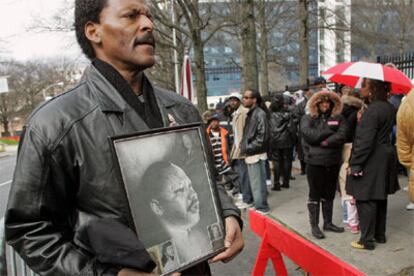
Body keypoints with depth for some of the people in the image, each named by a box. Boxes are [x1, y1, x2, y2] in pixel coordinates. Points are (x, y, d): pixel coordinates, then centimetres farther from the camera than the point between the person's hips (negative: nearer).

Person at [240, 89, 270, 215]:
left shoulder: (260, 114, -13)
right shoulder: (250, 113, 14)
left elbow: (262, 136, -19)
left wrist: (248, 148, -16)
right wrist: (243, 146, 8)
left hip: (256, 154, -9)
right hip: (250, 155, 9)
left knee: (257, 184, -2)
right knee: (257, 183, 17)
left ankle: (261, 208, 9)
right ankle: (260, 206, 28)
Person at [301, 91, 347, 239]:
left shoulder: (338, 119, 6)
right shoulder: (308, 119, 1)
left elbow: (341, 137, -9)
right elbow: (309, 135, -17)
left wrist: (324, 142, -17)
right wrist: (329, 132, -12)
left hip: (333, 163, 3)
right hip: (314, 162, -3)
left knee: (329, 195, 14)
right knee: (315, 195, 5)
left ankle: (328, 222, 29)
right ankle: (314, 225, 15)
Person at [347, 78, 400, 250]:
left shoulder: (372, 111, -21)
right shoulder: (389, 108, 8)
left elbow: (365, 141, -23)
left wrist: (354, 164, -18)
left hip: (371, 162, -10)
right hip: (385, 158, 10)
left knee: (365, 199, 0)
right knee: (380, 198, 18)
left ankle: (367, 240, 9)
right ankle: (380, 234, 31)